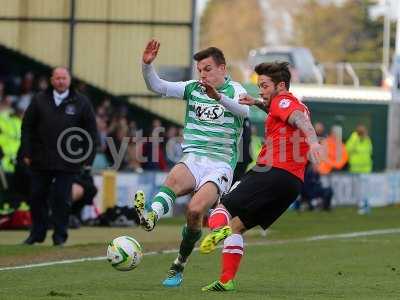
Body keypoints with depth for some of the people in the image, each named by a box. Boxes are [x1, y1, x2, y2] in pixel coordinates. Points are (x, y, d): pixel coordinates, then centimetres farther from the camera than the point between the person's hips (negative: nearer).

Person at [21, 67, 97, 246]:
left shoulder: (81, 103, 3)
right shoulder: (39, 100, 5)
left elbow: (91, 132, 4)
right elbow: (27, 127, 7)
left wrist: (88, 158, -2)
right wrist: (26, 153, -1)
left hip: (67, 163, -2)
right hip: (41, 160, 2)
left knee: (62, 198, -2)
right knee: (37, 196, 5)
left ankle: (60, 236, 7)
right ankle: (37, 233, 18)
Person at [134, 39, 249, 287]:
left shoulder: (235, 90, 1)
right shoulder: (193, 88, 14)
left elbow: (244, 110, -22)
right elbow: (157, 86, 6)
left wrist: (219, 97, -41)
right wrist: (147, 64, -14)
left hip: (220, 165, -3)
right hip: (192, 158, 3)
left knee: (195, 210, -23)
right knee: (174, 179, -33)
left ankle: (180, 264, -4)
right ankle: (151, 216, -62)